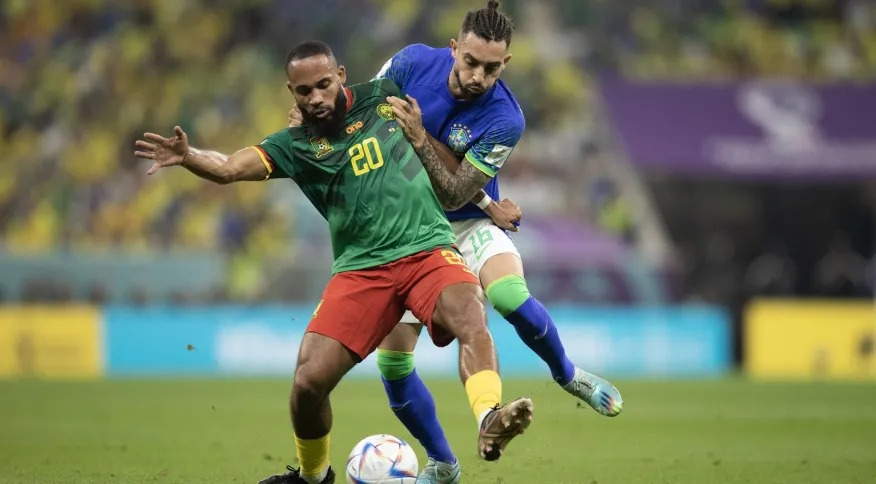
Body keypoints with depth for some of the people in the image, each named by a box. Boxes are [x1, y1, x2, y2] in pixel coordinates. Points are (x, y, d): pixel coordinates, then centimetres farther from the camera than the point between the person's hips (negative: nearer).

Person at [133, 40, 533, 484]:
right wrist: (187, 157, -32)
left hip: (427, 249, 0)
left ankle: (488, 421, -52)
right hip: (361, 268, 1)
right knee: (308, 381, -9)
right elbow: (229, 168, -12)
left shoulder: (383, 97, 9)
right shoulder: (295, 146, 4)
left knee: (471, 319, -33)